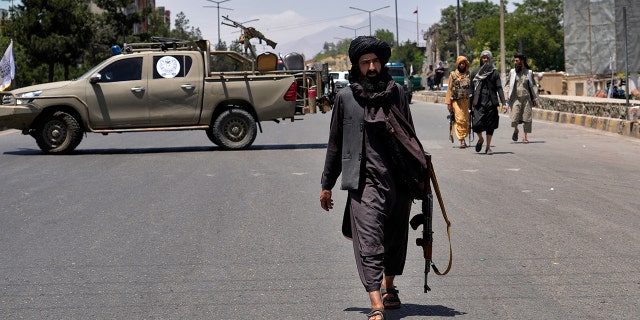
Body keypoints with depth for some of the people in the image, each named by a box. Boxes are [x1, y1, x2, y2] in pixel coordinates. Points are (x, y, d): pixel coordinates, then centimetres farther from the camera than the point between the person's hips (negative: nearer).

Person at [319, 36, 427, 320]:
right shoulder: (345, 97, 4)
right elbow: (335, 144, 11)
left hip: (398, 179, 3)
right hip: (364, 181, -3)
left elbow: (409, 136, 18)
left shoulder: (397, 92, 9)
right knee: (369, 242, -13)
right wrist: (327, 184, 12)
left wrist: (419, 175, 18)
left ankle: (388, 287, 38)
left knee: (395, 239, 15)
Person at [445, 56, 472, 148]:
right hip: (457, 101, -2)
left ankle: (463, 137, 16)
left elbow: (473, 88, 11)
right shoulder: (453, 75, 9)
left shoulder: (469, 75, 12)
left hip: (467, 101, 2)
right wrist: (448, 102, 2)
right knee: (460, 119, -11)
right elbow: (449, 89, 8)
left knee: (466, 120, 2)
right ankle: (462, 140, -13)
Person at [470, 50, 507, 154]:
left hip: (491, 102, 0)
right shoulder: (475, 72, 8)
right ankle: (480, 139, 18)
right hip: (479, 103, 0)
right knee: (477, 124, -12)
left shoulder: (495, 73, 5)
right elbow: (471, 88, 9)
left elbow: (499, 88, 1)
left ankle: (488, 147, 13)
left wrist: (503, 103, -9)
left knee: (490, 126, 2)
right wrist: (471, 103, 5)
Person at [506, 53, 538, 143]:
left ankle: (525, 137, 10)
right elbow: (507, 84, 7)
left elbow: (533, 86, 10)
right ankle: (515, 130, 17)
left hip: (526, 98, 1)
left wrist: (535, 99, 4)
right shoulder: (512, 72, 6)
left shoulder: (529, 72, 6)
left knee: (526, 118, -1)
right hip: (515, 98, -1)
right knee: (514, 117, -13)